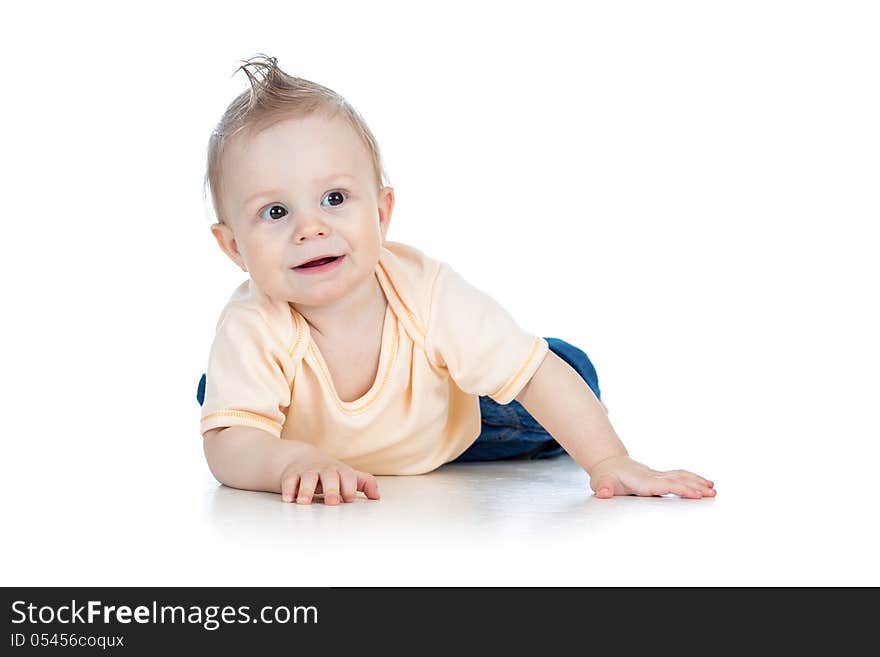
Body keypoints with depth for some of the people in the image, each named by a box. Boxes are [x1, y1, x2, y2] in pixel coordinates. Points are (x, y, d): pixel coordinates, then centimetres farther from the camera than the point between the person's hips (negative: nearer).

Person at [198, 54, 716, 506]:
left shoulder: (428, 294, -36)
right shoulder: (251, 330, -36)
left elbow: (540, 376, -33)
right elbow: (227, 447, -39)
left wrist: (610, 464, -42)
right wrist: (295, 462, -60)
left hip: (448, 436, -1)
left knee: (574, 368, -5)